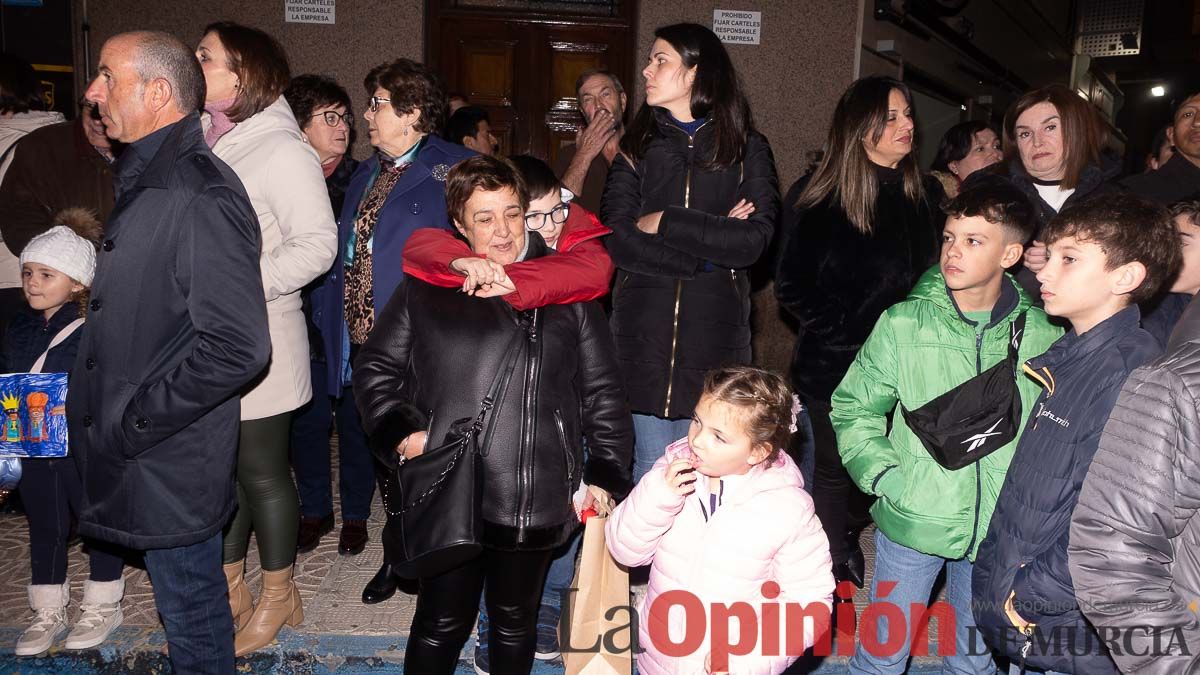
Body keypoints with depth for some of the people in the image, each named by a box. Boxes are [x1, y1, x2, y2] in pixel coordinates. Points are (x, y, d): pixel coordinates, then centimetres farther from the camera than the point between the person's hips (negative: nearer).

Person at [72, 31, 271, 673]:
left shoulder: (204, 198, -22)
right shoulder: (144, 184, 11)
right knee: (189, 603, 23)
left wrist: (132, 422, -20)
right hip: (133, 453, 9)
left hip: (171, 467, -9)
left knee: (191, 614, 9)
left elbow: (237, 347, -28)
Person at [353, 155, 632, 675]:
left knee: (516, 621, 19)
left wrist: (607, 474, 2)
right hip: (448, 496, -1)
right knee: (442, 623, 12)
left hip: (538, 500, 2)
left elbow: (602, 389, 7)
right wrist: (400, 431, -8)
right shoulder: (428, 289, 1)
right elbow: (375, 367, 7)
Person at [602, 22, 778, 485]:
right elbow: (618, 239, -5)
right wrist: (711, 248, -10)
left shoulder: (747, 149, 6)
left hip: (715, 330, -1)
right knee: (650, 472, 5)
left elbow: (755, 239, -11)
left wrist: (664, 222, -9)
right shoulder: (637, 147, 10)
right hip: (643, 330, 1)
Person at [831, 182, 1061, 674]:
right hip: (912, 523, -1)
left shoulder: (1043, 337, -5)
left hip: (998, 534, 2)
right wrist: (885, 477, -12)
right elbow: (853, 408, -1)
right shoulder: (904, 323, -9)